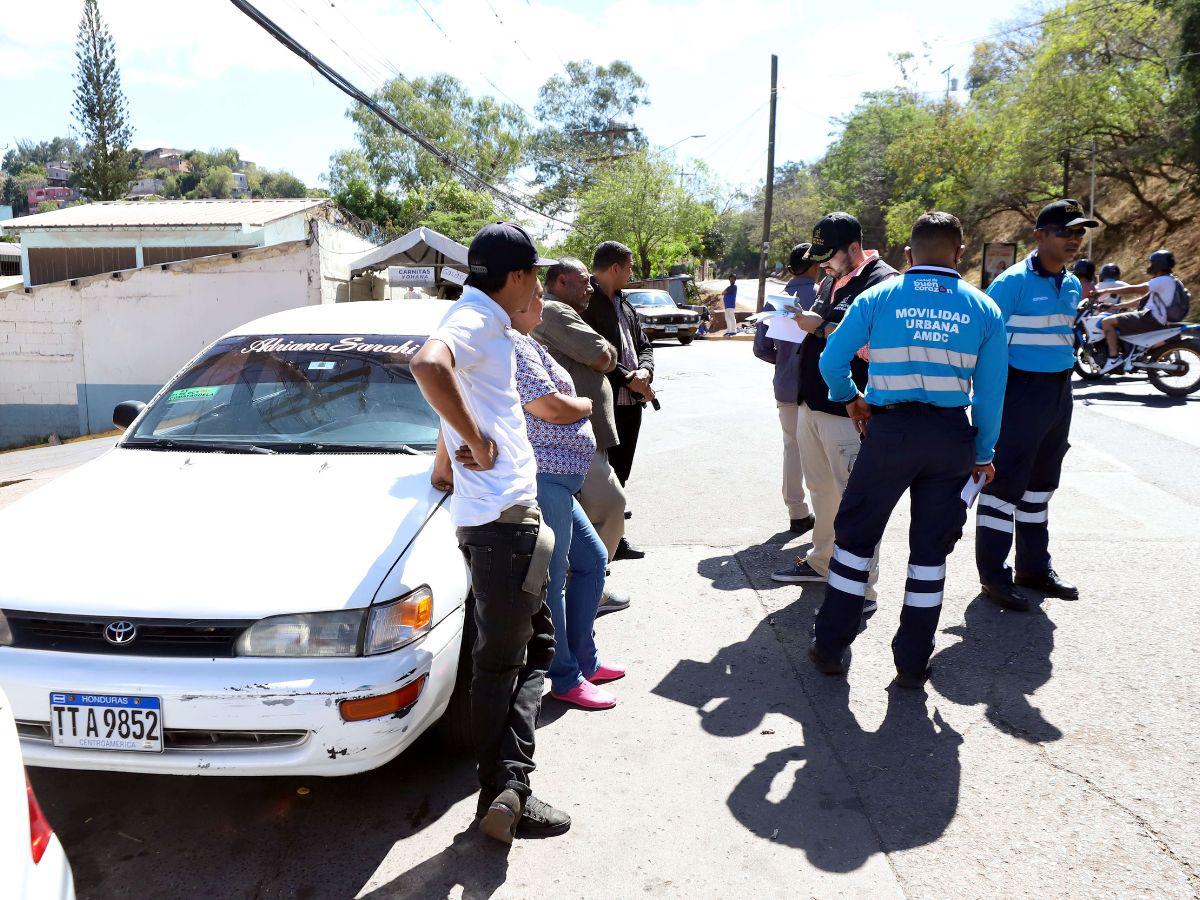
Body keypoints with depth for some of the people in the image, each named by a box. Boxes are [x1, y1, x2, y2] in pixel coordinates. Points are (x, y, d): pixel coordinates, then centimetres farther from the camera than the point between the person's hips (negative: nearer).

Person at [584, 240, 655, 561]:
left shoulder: (624, 305, 17)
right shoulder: (585, 302, -12)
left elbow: (644, 346, 18)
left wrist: (644, 371, -3)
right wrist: (629, 379, -17)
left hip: (631, 403, 9)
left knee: (619, 475, 16)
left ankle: (614, 538, 27)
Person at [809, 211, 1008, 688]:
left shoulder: (877, 297, 0)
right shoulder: (983, 308, 4)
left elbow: (831, 361, 0)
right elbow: (991, 392, 4)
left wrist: (850, 399, 19)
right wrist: (983, 453, 14)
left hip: (890, 430, -1)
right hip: (952, 436, 2)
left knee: (855, 535, 12)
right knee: (931, 548, 12)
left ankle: (830, 646, 18)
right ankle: (912, 663, 19)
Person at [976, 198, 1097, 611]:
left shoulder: (1072, 284, 11)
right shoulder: (1013, 281, -13)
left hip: (1060, 391, 8)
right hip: (1021, 390, -8)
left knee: (1041, 483, 16)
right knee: (1004, 481, -3)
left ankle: (1034, 566, 28)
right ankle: (993, 574, 5)